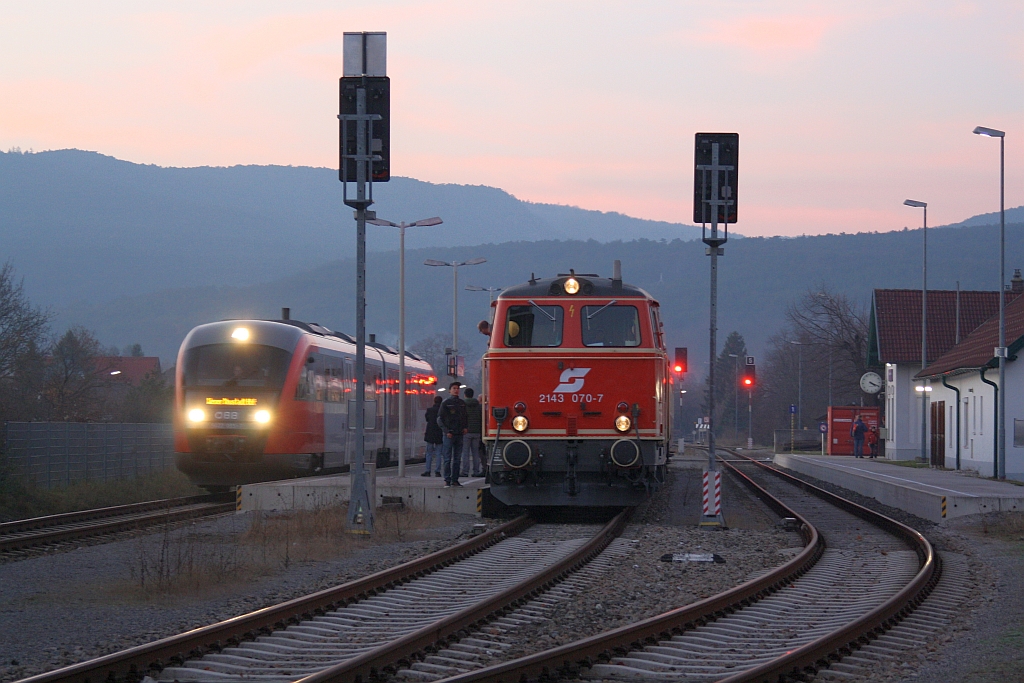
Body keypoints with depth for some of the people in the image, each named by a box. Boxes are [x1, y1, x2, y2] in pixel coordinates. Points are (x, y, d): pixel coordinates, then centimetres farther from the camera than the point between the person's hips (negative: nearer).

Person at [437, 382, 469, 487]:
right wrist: (446, 431, -11)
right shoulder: (446, 403, -1)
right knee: (448, 459, -6)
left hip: (459, 434, 5)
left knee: (457, 459, 5)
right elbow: (439, 419, -2)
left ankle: (455, 480, 9)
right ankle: (447, 481, -6)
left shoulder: (462, 403, 12)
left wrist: (466, 427, 4)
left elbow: (466, 417, 23)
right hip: (449, 434, -5)